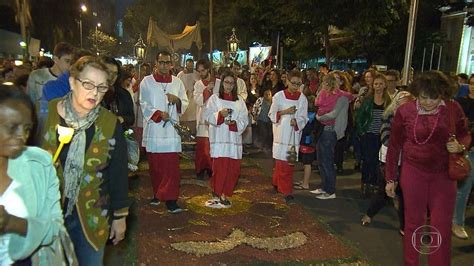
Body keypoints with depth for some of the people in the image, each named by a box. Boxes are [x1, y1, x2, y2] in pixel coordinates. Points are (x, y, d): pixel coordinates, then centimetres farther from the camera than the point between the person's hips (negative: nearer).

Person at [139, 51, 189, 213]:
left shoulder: (177, 82, 9)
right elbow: (144, 104, 0)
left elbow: (185, 104, 11)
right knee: (155, 164, 9)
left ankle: (170, 199, -3)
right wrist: (158, 114, -15)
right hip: (153, 128, 0)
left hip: (171, 128, 0)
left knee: (171, 164, -6)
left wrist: (177, 100, -11)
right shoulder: (147, 81, 5)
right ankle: (157, 193, 27)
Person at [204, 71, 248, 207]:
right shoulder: (214, 98, 6)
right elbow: (208, 116, -2)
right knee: (220, 167, -8)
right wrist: (220, 114, -18)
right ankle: (217, 195, 5)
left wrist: (234, 123, -12)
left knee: (233, 168, 2)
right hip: (219, 138, -3)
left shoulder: (239, 100, 13)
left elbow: (244, 119, 6)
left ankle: (225, 194, 16)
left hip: (234, 137, 3)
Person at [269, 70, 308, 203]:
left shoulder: (302, 98, 2)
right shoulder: (278, 96, -2)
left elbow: (303, 118, 2)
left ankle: (278, 183, 25)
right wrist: (284, 112, -15)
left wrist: (296, 122, -19)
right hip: (281, 133, -2)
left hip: (294, 134, 2)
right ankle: (286, 190, 7)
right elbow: (272, 115, 0)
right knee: (282, 161, -2)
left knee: (289, 162, 6)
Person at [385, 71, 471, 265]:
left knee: (442, 229, 3)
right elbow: (394, 146, 0)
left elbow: (465, 135, 12)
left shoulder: (453, 109, -6)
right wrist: (390, 178, 3)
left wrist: (460, 146, -13)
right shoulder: (404, 111, -8)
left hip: (444, 175, 1)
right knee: (413, 224, 13)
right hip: (413, 173, 0)